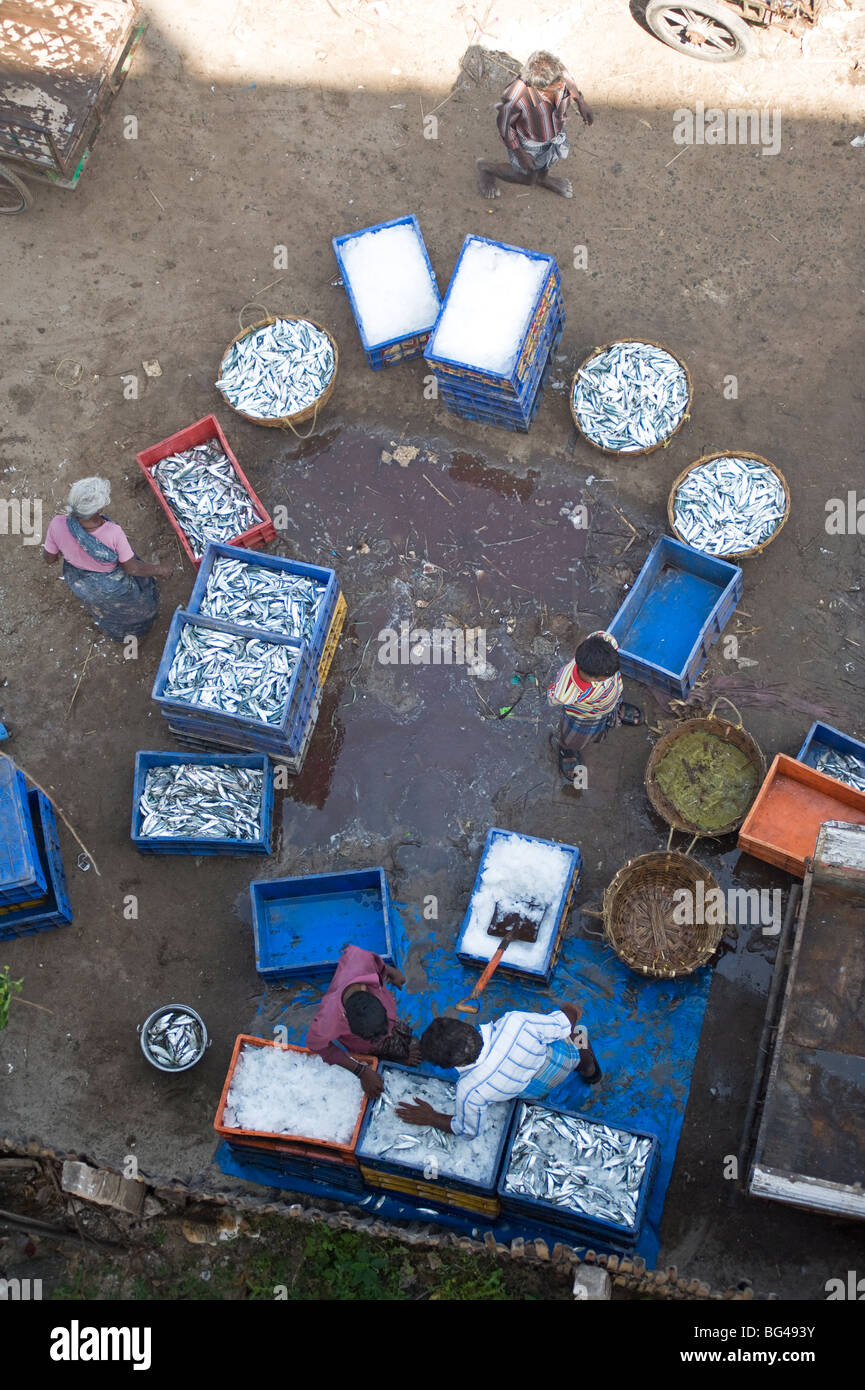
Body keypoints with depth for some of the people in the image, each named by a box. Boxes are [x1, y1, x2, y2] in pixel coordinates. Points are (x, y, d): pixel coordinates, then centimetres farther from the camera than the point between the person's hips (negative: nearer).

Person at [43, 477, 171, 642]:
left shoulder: (57, 525, -34)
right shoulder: (113, 533, -42)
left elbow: (49, 559, -13)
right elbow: (132, 568, -25)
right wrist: (159, 570, -7)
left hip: (78, 583, 4)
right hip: (112, 587, -3)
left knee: (100, 607, 38)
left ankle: (115, 633, 69)